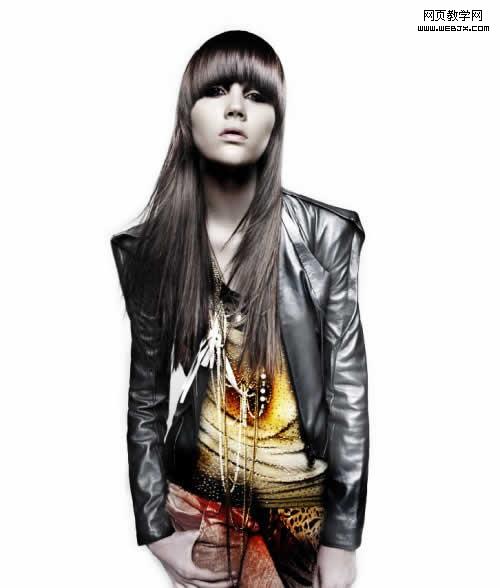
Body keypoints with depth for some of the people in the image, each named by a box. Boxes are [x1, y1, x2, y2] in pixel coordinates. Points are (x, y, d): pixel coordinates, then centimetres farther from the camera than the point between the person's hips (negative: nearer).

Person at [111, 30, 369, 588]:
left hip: (305, 504, 0)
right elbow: (146, 396, -1)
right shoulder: (149, 247, -8)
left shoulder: (325, 234, -12)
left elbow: (348, 387, -9)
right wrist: (158, 532, -2)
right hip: (199, 499, 1)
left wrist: (342, 537, -7)